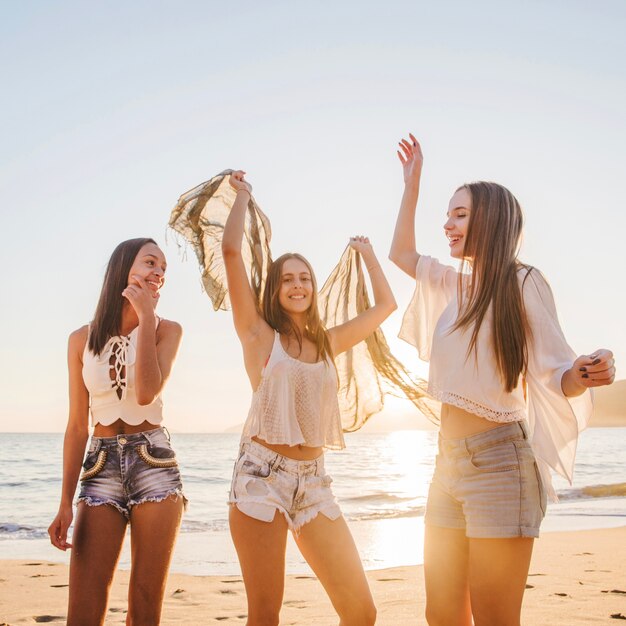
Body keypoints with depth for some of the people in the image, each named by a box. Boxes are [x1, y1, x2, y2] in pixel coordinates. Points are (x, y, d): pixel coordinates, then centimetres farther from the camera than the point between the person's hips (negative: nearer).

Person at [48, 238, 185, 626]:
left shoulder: (167, 330, 3)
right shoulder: (83, 339, 6)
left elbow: (147, 392, -15)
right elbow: (78, 425, 6)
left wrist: (146, 316, -12)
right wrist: (66, 502, 1)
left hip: (155, 463, -1)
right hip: (101, 466, 1)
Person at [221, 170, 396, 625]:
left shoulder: (328, 342, 15)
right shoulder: (259, 334, 3)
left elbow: (386, 304, 25)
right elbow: (231, 250, -6)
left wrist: (367, 253, 35)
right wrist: (243, 195, 8)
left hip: (313, 481, 4)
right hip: (263, 475, -4)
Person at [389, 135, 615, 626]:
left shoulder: (521, 282, -7)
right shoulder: (456, 285, 14)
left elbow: (557, 376, -11)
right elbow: (402, 253, 28)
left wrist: (585, 374, -33)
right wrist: (412, 184, 25)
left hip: (497, 461, -8)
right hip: (450, 461, 8)